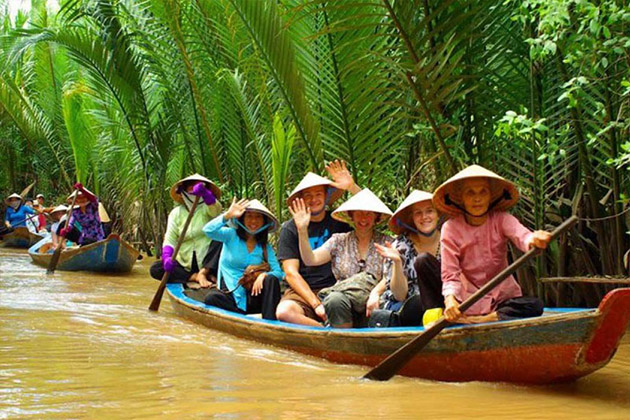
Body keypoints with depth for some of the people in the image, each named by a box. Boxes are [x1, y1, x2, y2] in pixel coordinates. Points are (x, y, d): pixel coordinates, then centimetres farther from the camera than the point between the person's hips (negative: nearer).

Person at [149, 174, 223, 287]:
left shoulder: (207, 208, 0)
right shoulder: (176, 213, 6)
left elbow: (215, 208, -26)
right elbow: (170, 240, -5)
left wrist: (204, 192, -47)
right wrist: (167, 257, -26)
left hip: (207, 263, -3)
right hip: (185, 265, 3)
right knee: (155, 269, -18)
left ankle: (203, 273, -30)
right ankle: (195, 277, -25)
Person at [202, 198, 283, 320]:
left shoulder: (265, 247, 11)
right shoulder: (231, 235, 4)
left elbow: (278, 272, 0)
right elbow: (208, 230, -15)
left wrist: (264, 275, -22)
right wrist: (228, 215, -26)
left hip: (253, 294, 2)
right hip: (230, 295, -2)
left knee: (271, 279, -26)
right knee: (211, 298, -34)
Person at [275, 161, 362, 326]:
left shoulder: (338, 221, 11)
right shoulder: (290, 229, 6)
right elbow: (291, 273, -2)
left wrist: (352, 187, -13)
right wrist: (316, 305, -13)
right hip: (302, 292, 0)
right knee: (285, 312, -36)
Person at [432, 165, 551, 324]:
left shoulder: (501, 220, -4)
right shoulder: (451, 228, -6)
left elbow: (521, 236, -27)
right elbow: (450, 274, -13)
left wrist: (534, 240, -53)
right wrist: (450, 299, -36)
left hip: (502, 297, 1)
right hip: (466, 300, -1)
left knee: (535, 305, -28)